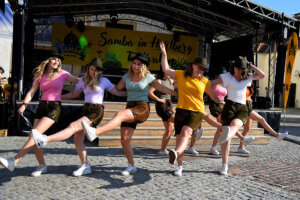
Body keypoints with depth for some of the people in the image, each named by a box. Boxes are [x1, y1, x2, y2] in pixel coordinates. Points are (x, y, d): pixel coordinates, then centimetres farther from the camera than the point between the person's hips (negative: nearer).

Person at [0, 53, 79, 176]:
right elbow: (31, 92, 1)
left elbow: (79, 82, 13)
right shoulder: (40, 76, 10)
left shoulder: (62, 74, 3)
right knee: (35, 138, 1)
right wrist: (24, 104, -13)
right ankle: (42, 166, 16)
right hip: (41, 106, 5)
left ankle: (13, 161, -21)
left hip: (54, 107, -5)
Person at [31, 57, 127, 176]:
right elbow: (74, 94, 25)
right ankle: (85, 166, 9)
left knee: (73, 126, -26)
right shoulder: (83, 80, 14)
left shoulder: (104, 81, 5)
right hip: (85, 110, 6)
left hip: (97, 111, -5)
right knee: (77, 140, -3)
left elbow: (117, 92, 13)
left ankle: (45, 140, -41)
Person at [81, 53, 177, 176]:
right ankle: (131, 166, 12)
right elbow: (117, 89, 13)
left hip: (142, 108, -5)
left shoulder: (148, 77, 5)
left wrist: (178, 94, 5)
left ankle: (95, 132, -51)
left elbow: (163, 89, 8)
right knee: (124, 140, -4)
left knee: (121, 114, -34)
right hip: (129, 108, 5)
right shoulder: (127, 76, 15)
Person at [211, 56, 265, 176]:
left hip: (242, 108, 3)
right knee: (227, 137, -13)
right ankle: (224, 165, -7)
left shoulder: (247, 78, 18)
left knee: (235, 124, -34)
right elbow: (210, 83, 3)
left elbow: (262, 75, 11)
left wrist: (250, 66, 8)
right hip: (230, 106, -3)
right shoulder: (227, 77, 6)